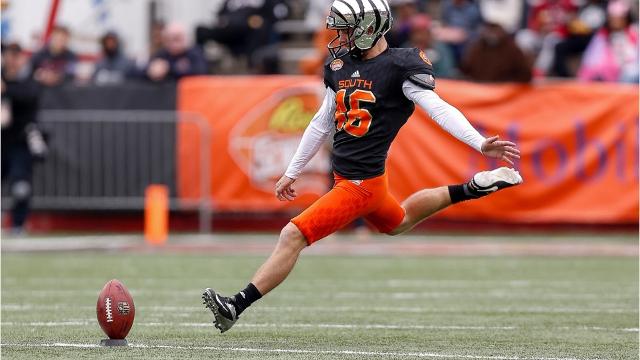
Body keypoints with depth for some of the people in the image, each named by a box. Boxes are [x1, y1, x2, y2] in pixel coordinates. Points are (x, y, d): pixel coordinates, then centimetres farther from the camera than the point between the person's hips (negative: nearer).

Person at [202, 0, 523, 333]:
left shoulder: (400, 67, -14)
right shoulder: (341, 65, 8)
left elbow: (439, 109, -20)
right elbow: (322, 123, 18)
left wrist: (480, 143, -33)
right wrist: (292, 172, 23)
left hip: (361, 184, -9)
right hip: (345, 177, 9)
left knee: (293, 236, -14)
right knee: (399, 222, 31)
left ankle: (237, 306, -11)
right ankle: (470, 190, 40)